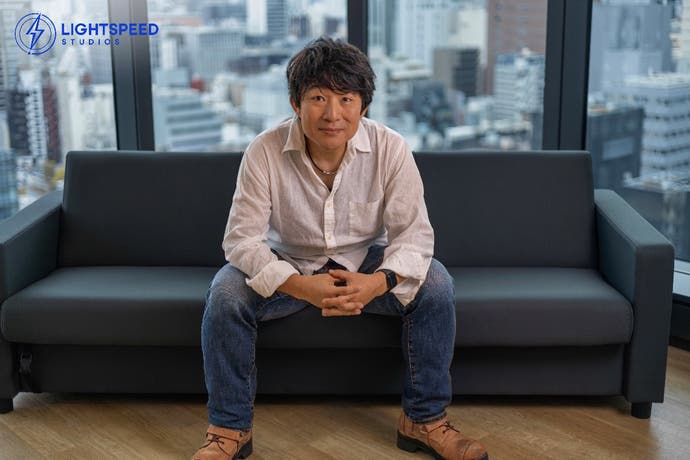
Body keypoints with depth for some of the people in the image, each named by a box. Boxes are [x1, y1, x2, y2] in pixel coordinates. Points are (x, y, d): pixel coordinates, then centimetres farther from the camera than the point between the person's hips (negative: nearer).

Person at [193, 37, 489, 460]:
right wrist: (302, 287, -40)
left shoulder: (390, 148, -19)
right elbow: (242, 238, -23)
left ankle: (426, 419, -6)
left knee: (435, 285, -24)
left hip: (365, 263, 1)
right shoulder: (265, 151, -21)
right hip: (290, 266, 0)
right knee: (225, 293, -27)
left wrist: (379, 282, -40)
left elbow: (414, 234, -18)